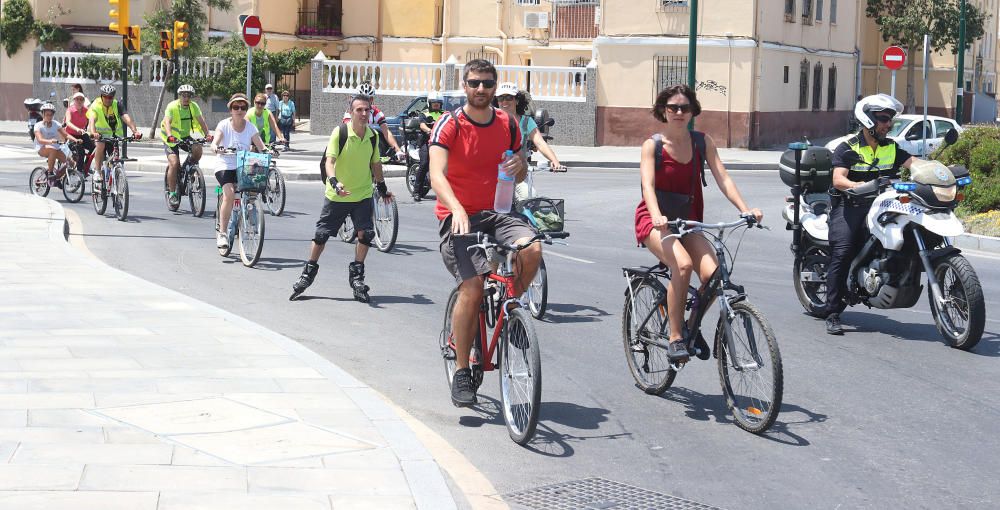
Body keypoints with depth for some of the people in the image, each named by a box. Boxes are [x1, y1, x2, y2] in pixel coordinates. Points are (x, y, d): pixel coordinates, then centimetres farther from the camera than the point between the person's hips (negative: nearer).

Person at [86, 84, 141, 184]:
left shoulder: (118, 105, -13)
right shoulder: (95, 105, -17)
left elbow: (126, 118, -27)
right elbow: (92, 120, -34)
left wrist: (135, 131, -45)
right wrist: (93, 132, -54)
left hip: (115, 134, 2)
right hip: (100, 133, -2)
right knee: (100, 145, -32)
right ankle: (97, 171, -25)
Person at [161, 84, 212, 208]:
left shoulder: (194, 106, -7)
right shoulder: (172, 107, -20)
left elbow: (201, 121, -16)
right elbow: (167, 122, -34)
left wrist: (207, 134, -33)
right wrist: (170, 135, -53)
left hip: (185, 136, 4)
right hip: (171, 139, -4)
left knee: (197, 149, -26)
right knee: (174, 163, -20)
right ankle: (172, 193, -10)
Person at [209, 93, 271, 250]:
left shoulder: (250, 127, 4)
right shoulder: (224, 125, -2)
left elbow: (261, 146, -5)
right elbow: (215, 142, -15)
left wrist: (267, 151, -28)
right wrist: (216, 148, -39)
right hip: (225, 167, -3)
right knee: (229, 193, -27)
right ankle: (221, 233, -20)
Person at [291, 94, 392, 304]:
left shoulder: (373, 136, 0)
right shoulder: (340, 132, -14)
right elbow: (330, 161, -20)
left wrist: (382, 186, 24)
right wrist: (334, 182, -37)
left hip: (363, 195, 2)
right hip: (337, 195, -2)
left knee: (365, 234, -11)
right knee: (321, 235, 5)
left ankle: (356, 276, 6)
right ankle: (307, 274, 22)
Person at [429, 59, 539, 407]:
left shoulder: (506, 124, 6)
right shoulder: (449, 124, -9)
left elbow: (520, 175, 17)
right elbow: (436, 174, -22)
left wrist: (519, 166, -9)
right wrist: (457, 208, -40)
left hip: (495, 213, 4)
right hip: (458, 217, -4)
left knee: (531, 249, -27)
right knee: (472, 287, -21)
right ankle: (462, 372, -7)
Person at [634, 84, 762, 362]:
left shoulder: (703, 142, 3)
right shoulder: (652, 145, -7)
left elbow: (722, 178, -5)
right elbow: (648, 185, -20)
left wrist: (745, 209, -21)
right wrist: (657, 216, -40)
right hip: (655, 221, -4)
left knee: (712, 274, -21)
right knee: (683, 265, -33)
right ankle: (675, 338, -22)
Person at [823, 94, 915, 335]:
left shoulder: (892, 148, 15)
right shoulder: (847, 148, -1)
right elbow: (838, 179, -14)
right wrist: (857, 186, -35)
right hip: (849, 206, -5)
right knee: (842, 252, -20)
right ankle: (833, 314, -19)